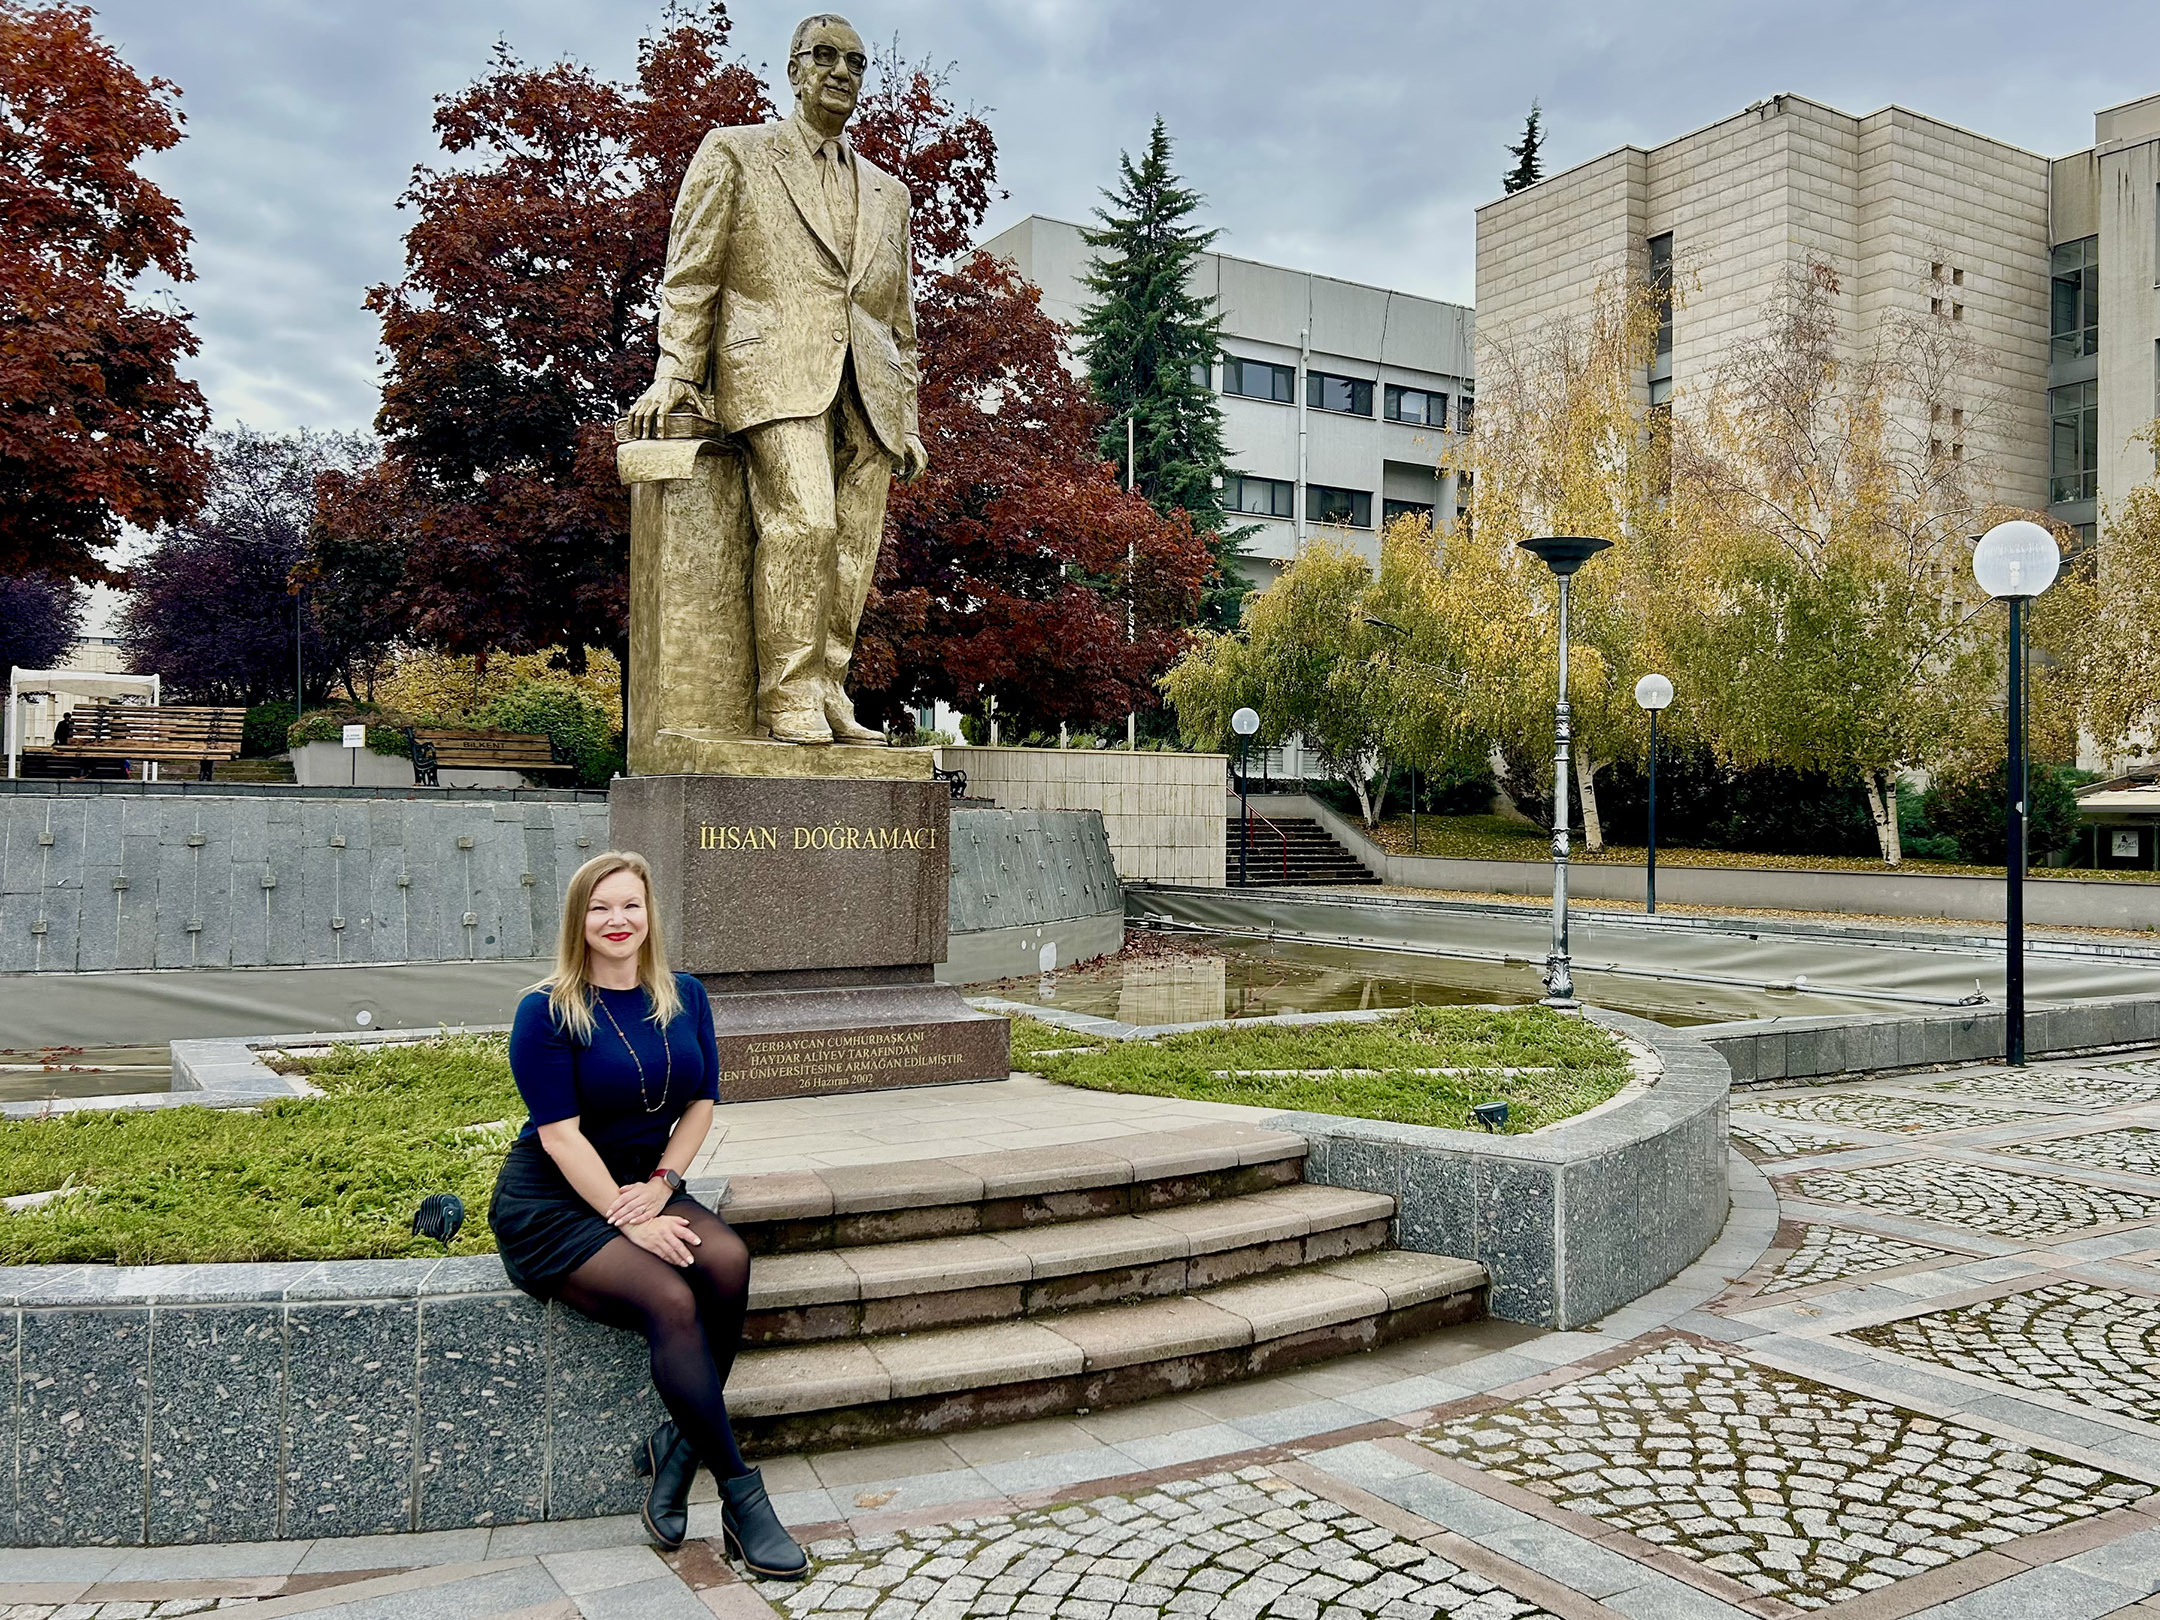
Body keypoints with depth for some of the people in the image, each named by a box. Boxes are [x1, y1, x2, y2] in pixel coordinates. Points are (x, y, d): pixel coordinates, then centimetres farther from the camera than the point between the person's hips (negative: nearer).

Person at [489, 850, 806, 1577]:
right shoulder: (547, 1011, -9)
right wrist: (626, 1219, -21)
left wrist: (661, 1185, -8)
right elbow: (560, 1135, -15)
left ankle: (678, 1446, -12)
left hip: (644, 1182, 5)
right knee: (670, 1300, -28)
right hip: (553, 1201, -5)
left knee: (727, 1259, -26)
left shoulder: (684, 998, 6)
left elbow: (701, 1103, 8)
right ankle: (741, 1497, -19)